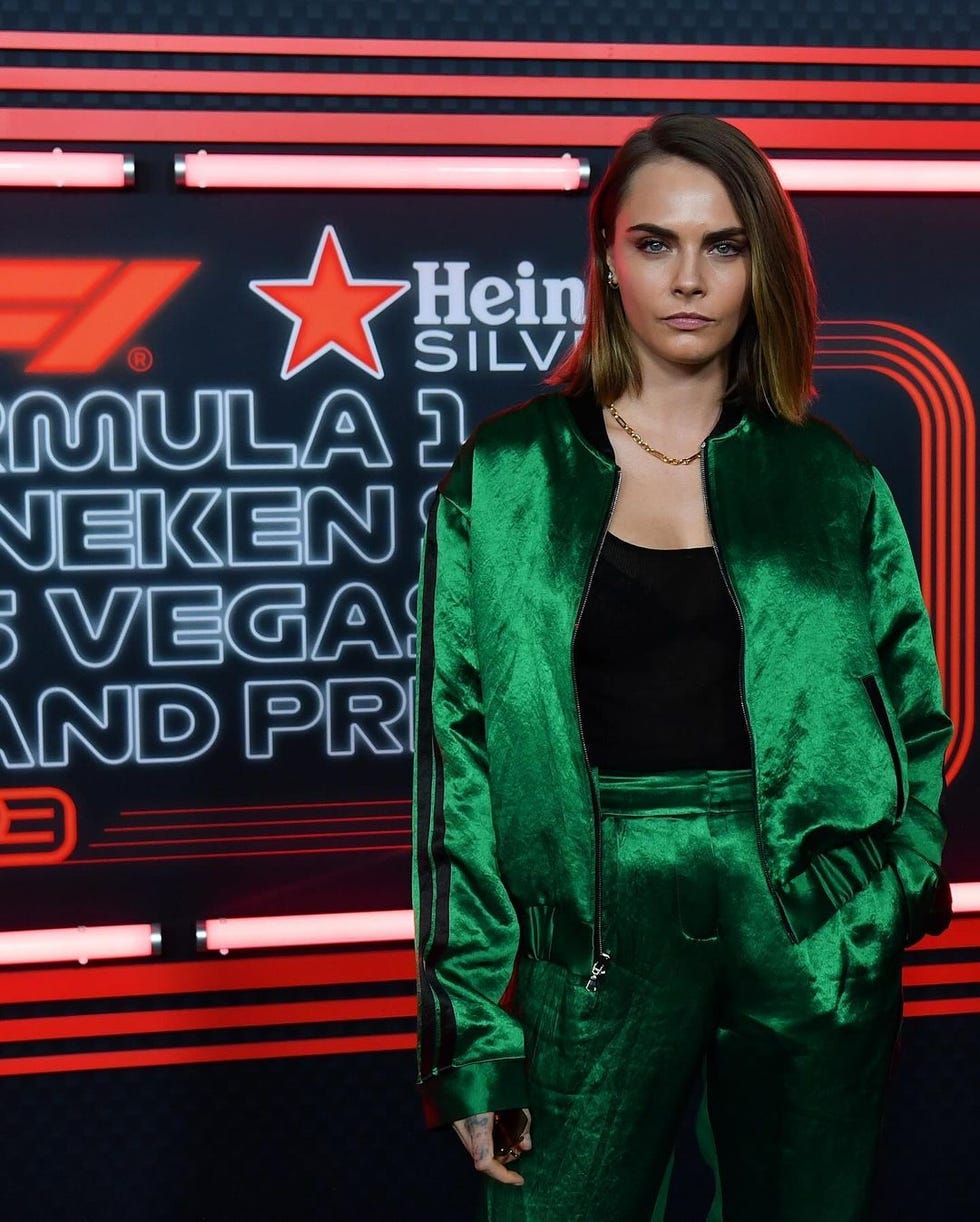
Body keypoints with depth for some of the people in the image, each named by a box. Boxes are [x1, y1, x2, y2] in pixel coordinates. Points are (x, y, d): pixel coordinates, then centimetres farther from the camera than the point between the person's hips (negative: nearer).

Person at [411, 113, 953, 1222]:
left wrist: (893, 895, -4)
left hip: (812, 941, 2)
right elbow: (457, 751, -1)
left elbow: (915, 710, 12)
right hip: (601, 927, -1)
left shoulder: (832, 482, 6)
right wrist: (471, 1031, -6)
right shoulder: (502, 478, 1)